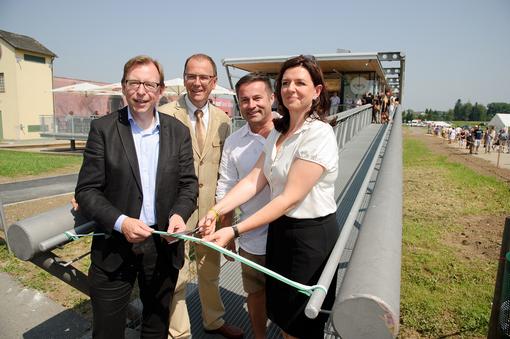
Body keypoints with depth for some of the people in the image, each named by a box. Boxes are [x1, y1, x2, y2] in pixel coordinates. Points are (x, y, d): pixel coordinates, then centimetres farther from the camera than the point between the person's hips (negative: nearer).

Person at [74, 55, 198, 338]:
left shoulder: (178, 131, 1)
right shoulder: (103, 128, -5)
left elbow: (189, 183, 3)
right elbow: (86, 190, -6)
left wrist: (180, 213, -17)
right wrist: (120, 222, -21)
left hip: (164, 243, 2)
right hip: (114, 247, -2)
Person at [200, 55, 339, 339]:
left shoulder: (319, 134, -20)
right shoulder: (279, 132, 5)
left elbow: (290, 197, -24)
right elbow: (254, 180, -2)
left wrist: (234, 231, -25)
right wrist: (216, 211, -15)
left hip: (311, 234, -7)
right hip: (279, 228, 7)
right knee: (280, 310, 21)